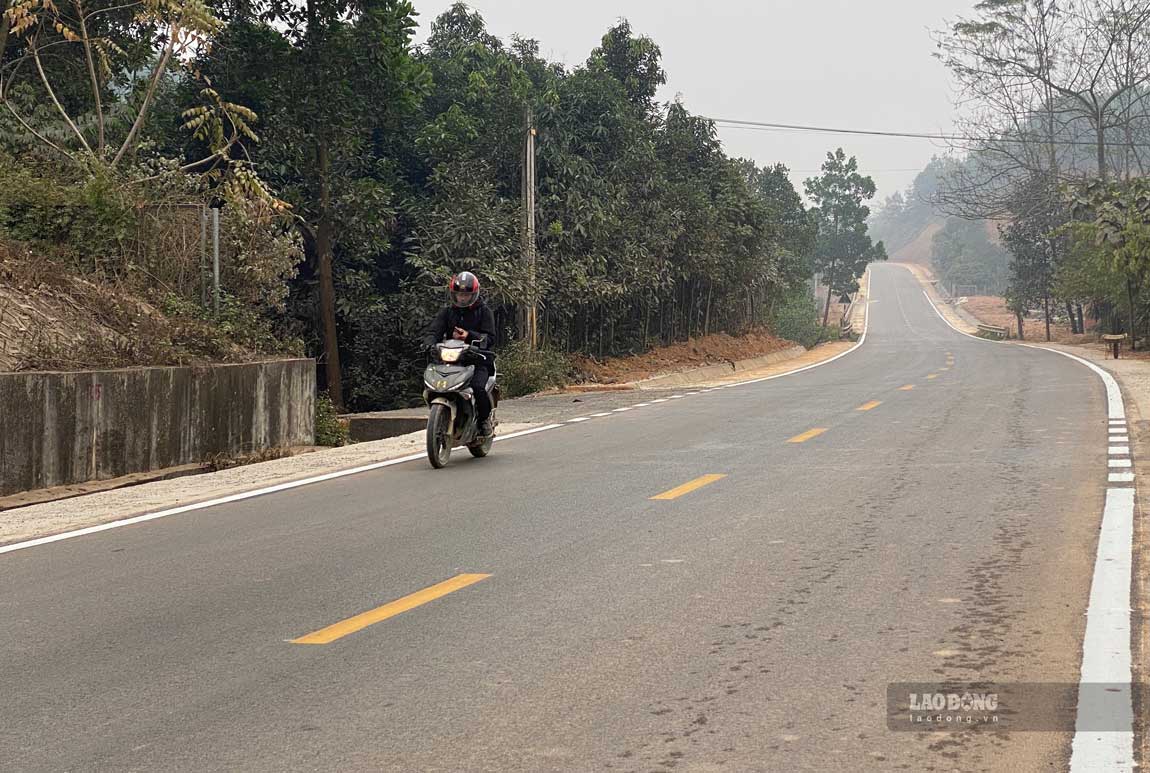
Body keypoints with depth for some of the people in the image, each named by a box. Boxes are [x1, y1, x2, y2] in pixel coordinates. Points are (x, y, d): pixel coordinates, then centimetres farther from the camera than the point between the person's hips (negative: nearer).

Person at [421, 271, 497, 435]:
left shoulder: (484, 311, 4)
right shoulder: (446, 312, 13)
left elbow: (490, 338, -4)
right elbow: (432, 331, 1)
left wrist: (469, 336, -21)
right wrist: (429, 344, -23)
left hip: (477, 359, -3)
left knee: (478, 387, -32)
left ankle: (485, 419, -4)